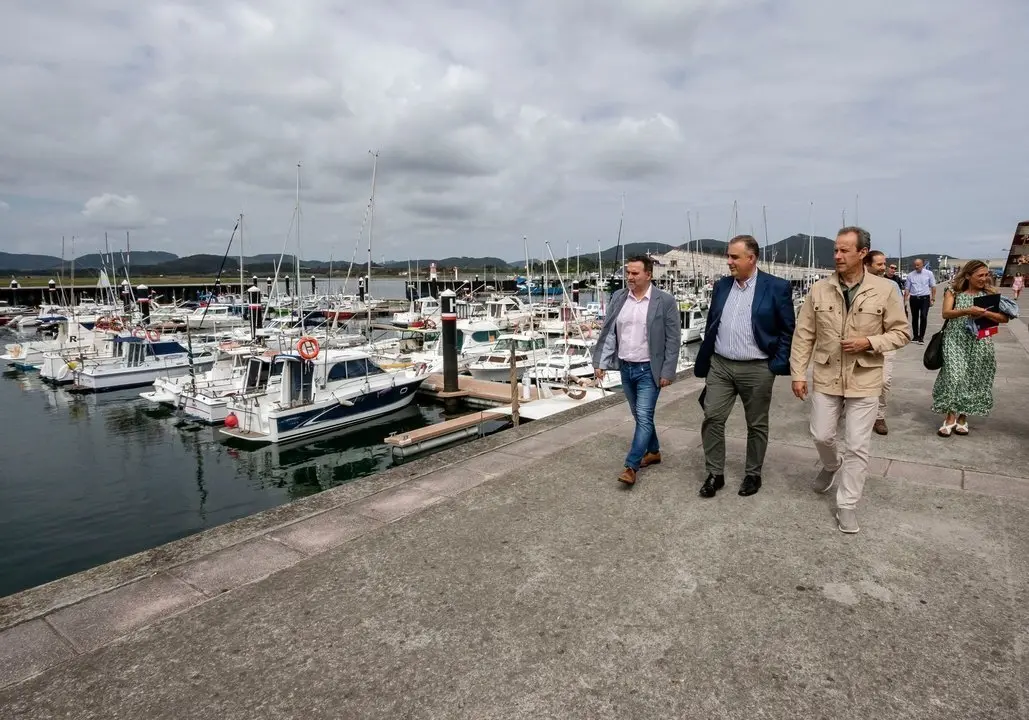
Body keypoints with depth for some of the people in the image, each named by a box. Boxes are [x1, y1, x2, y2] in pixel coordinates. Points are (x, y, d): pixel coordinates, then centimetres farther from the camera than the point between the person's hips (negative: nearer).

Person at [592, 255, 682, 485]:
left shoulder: (665, 301, -10)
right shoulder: (618, 298, 2)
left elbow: (673, 339, -9)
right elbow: (607, 332, 4)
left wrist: (667, 372, -12)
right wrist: (600, 362, -1)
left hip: (649, 370, -5)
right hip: (625, 368, 5)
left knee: (644, 417, -7)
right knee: (640, 415, 17)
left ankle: (631, 466, -2)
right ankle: (653, 451, 35)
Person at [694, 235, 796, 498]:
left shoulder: (776, 287, -6)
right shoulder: (721, 286, 7)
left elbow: (788, 329, -2)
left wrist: (777, 364, -9)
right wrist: (706, 360, 10)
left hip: (757, 369, -3)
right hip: (720, 365, 4)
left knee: (757, 425, 10)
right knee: (712, 418, -1)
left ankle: (753, 474, 27)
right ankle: (715, 474, 12)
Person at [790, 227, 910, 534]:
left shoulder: (885, 289, -6)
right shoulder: (819, 289, -2)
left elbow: (902, 332, 0)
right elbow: (804, 335, 0)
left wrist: (869, 342, -17)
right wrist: (798, 373, -3)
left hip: (864, 380, -2)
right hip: (826, 377, 2)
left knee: (857, 446, 3)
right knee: (821, 436, 11)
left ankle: (847, 505, 17)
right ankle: (832, 465, 46)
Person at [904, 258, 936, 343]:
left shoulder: (929, 273, 4)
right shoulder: (910, 275, 6)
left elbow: (933, 287, 4)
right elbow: (907, 288, 7)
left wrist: (933, 298, -2)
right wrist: (905, 300, -1)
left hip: (925, 298, -2)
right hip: (914, 298, 2)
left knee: (923, 317, -11)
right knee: (914, 318, 9)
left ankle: (921, 337, -6)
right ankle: (915, 336, 21)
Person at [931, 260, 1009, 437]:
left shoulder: (989, 294, 7)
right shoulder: (953, 292, 2)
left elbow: (1004, 318, 1)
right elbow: (946, 313, -12)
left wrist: (985, 313, -16)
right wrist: (967, 311, -27)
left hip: (979, 342, 3)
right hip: (956, 340, -2)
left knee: (973, 379, 4)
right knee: (955, 377, -11)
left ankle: (963, 417, 15)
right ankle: (951, 417, -3)